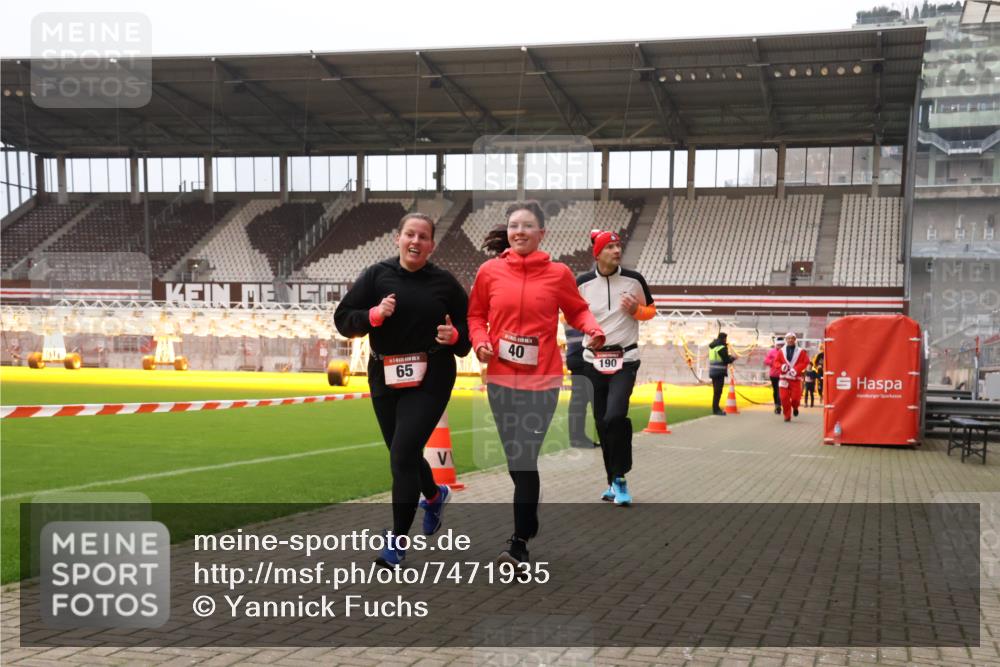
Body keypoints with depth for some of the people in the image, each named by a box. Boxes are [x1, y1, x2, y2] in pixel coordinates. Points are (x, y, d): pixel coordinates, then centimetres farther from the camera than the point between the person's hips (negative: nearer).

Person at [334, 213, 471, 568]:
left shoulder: (445, 283, 0)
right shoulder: (377, 275, 0)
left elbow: (469, 332, 6)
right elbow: (343, 320, -2)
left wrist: (454, 336, -16)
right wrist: (375, 314, -19)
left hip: (430, 381, -3)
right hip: (384, 379, 3)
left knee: (403, 453, -14)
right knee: (403, 455, 15)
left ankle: (398, 541, -2)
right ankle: (435, 495, 48)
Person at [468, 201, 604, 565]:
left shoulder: (558, 273, -1)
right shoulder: (490, 271, 3)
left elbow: (577, 310, 11)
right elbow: (475, 315, 12)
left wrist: (592, 329, -9)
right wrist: (480, 341, -7)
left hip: (541, 379, -3)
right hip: (500, 378, 3)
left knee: (524, 459, -8)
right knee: (515, 459, 11)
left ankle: (519, 541, -1)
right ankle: (530, 524, 30)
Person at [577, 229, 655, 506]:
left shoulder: (634, 280, -2)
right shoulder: (581, 283, -1)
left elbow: (651, 310, 11)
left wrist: (636, 310, -10)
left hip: (625, 360, -2)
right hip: (594, 360, 2)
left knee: (615, 416, -21)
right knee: (602, 423, 8)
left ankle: (619, 479, -5)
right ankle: (613, 482, 24)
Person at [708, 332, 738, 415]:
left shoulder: (712, 347, 12)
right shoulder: (722, 348, -14)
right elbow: (726, 360, -14)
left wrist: (730, 356, 15)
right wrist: (733, 358, 4)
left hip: (713, 371, 9)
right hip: (719, 372, -9)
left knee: (716, 390, 16)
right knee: (718, 391, -5)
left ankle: (716, 408, 21)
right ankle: (716, 409, -4)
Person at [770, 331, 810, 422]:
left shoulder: (800, 351, 1)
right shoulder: (781, 351, 6)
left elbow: (805, 362, -4)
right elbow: (776, 361, 7)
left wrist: (796, 369, -17)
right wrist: (781, 366, -15)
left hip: (796, 378, -1)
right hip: (784, 378, 1)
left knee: (796, 397, -5)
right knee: (784, 398, -3)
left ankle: (795, 407, 30)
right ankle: (787, 415, 10)